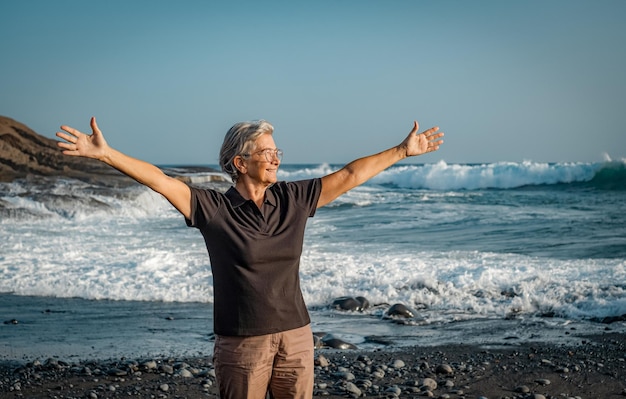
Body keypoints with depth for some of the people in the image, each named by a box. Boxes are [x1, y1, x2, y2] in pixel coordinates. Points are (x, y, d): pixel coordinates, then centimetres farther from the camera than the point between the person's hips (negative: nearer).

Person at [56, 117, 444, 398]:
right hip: (242, 344, -4)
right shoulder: (213, 208, -8)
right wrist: (105, 153, -27)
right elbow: (161, 180, -18)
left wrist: (404, 151, 11)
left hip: (295, 337, 4)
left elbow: (349, 176, 8)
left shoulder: (294, 199, 3)